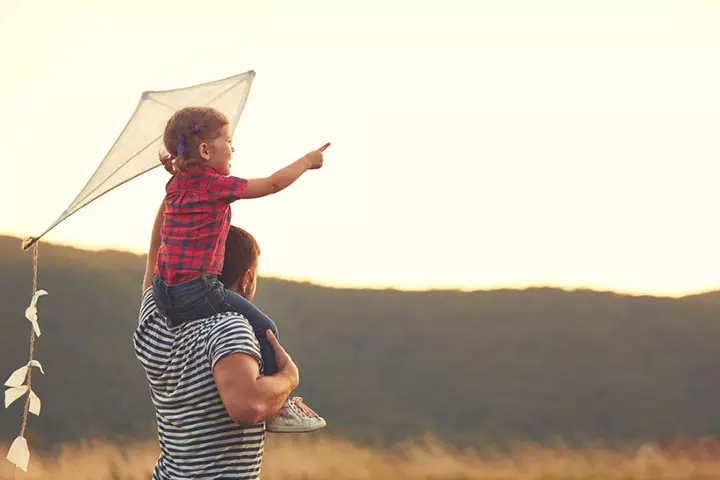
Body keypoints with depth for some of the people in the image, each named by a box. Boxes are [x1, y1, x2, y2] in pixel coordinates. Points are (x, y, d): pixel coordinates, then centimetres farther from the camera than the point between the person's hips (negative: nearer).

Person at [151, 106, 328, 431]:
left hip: (163, 292, 9)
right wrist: (307, 161, 7)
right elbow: (272, 184, -7)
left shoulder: (175, 185, 11)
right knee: (264, 330, 1)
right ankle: (277, 410, 4)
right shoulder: (216, 185, -12)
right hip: (195, 292, -9)